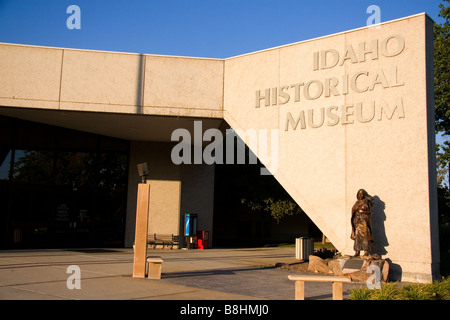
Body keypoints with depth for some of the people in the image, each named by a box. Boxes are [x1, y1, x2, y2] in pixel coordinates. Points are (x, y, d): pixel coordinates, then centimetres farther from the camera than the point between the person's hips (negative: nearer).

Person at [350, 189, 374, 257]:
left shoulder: (366, 202, 1)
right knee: (357, 236, 0)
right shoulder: (357, 202, 17)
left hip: (364, 221, -5)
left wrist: (362, 211, -13)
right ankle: (357, 252, 1)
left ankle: (366, 252, -7)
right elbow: (353, 210, 13)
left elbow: (370, 212, -2)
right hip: (357, 221, 5)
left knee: (364, 235, -9)